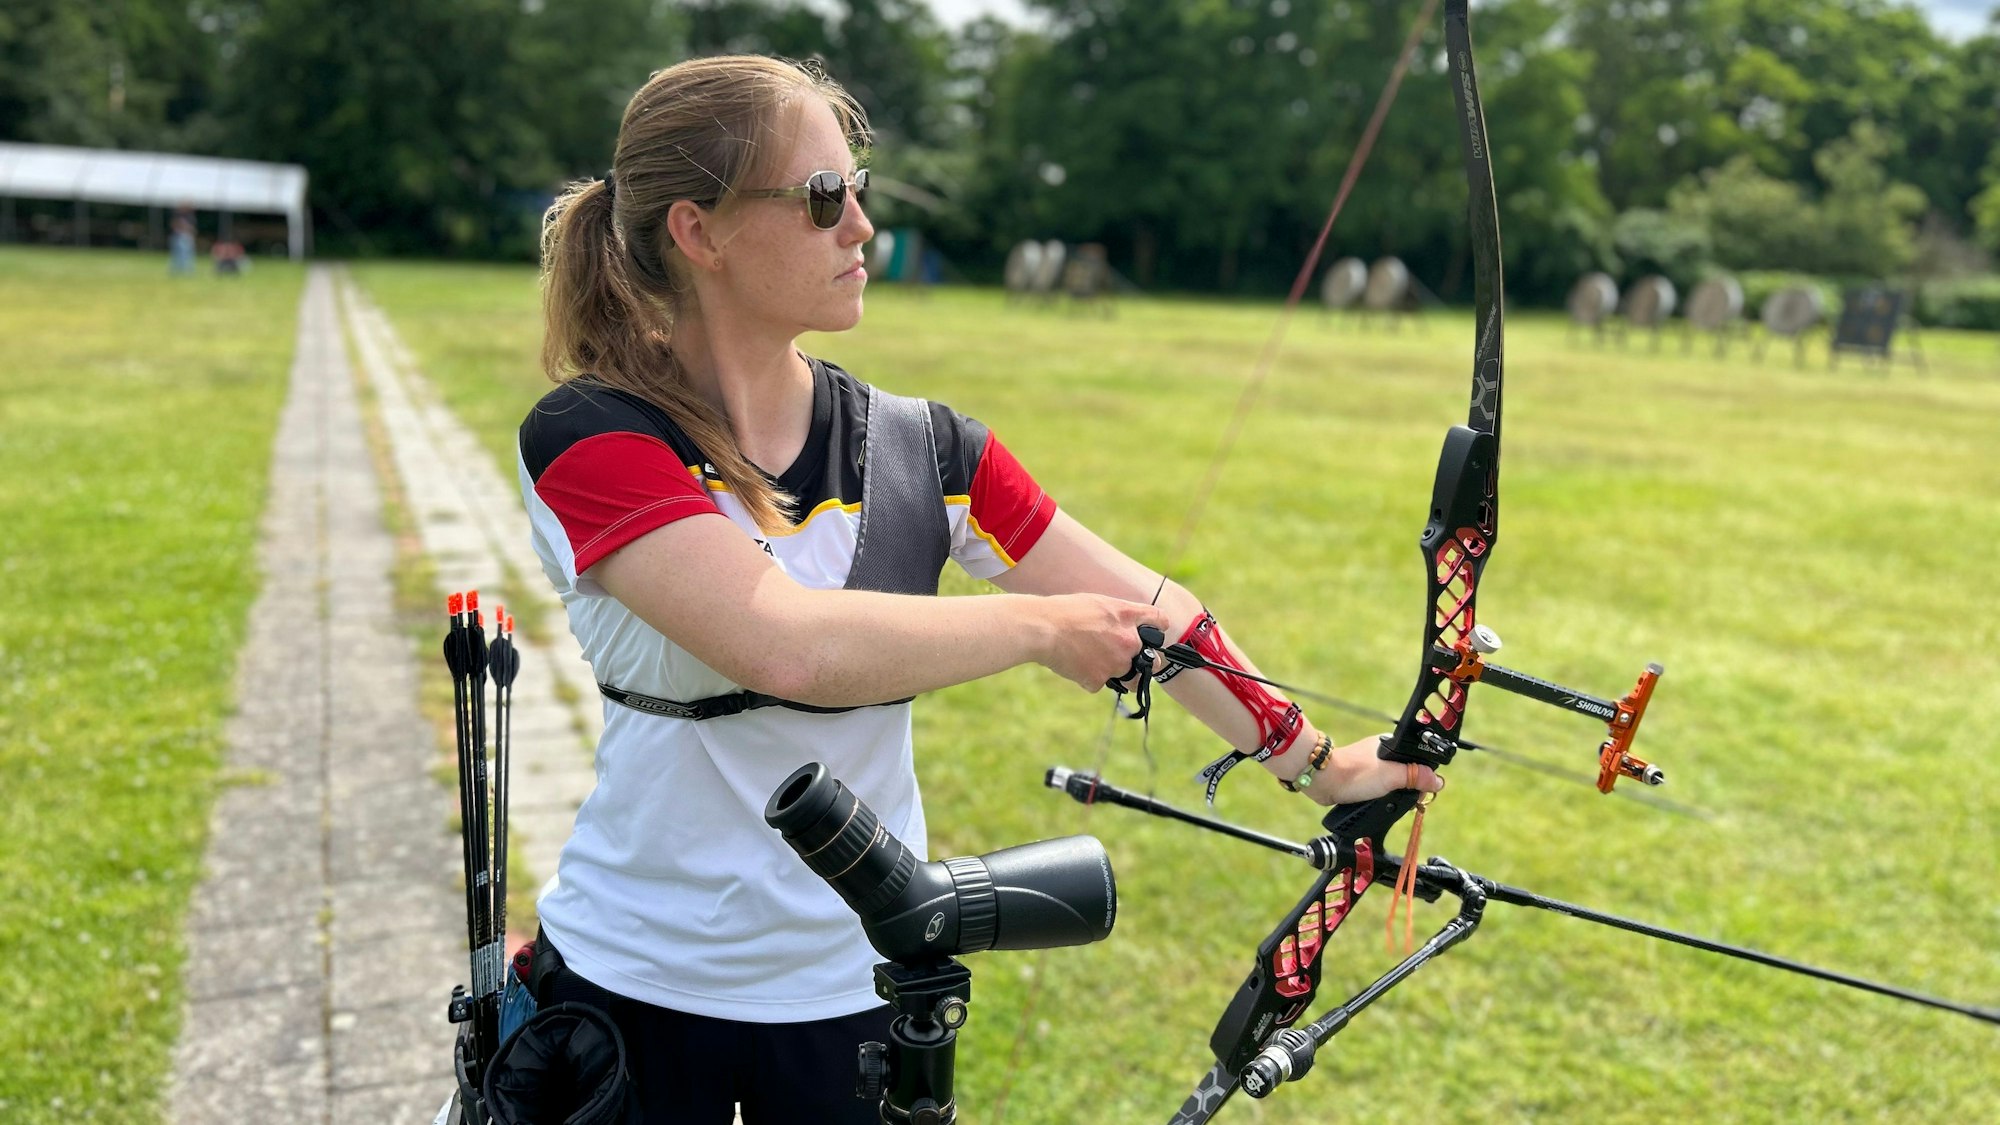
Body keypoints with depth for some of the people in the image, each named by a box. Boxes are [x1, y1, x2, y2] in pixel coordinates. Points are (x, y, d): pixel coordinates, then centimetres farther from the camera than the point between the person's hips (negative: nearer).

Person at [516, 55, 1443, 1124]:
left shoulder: (925, 452, -3)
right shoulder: (590, 440, -16)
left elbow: (1141, 612, 1)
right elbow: (789, 646, -30)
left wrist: (1319, 761, 0)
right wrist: (1037, 622, -20)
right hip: (631, 991, -3)